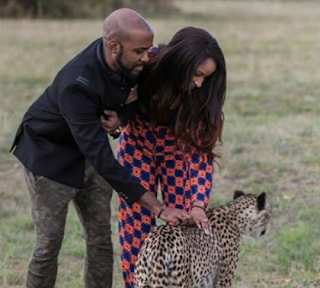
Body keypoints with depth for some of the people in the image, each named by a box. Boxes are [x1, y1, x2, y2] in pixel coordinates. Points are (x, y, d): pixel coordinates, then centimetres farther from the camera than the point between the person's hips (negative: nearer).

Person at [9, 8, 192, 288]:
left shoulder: (128, 63, -19)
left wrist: (121, 115, -19)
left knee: (101, 239, 4)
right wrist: (158, 208, -41)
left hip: (89, 149, 6)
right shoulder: (77, 84, -39)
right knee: (50, 243, -4)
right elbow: (101, 157, -40)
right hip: (49, 154, -6)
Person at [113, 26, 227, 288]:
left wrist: (197, 204, -32)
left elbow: (203, 150, -25)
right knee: (137, 218, -2)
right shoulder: (146, 68, -31)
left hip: (178, 143, 0)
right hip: (139, 139, 0)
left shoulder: (203, 93, -29)